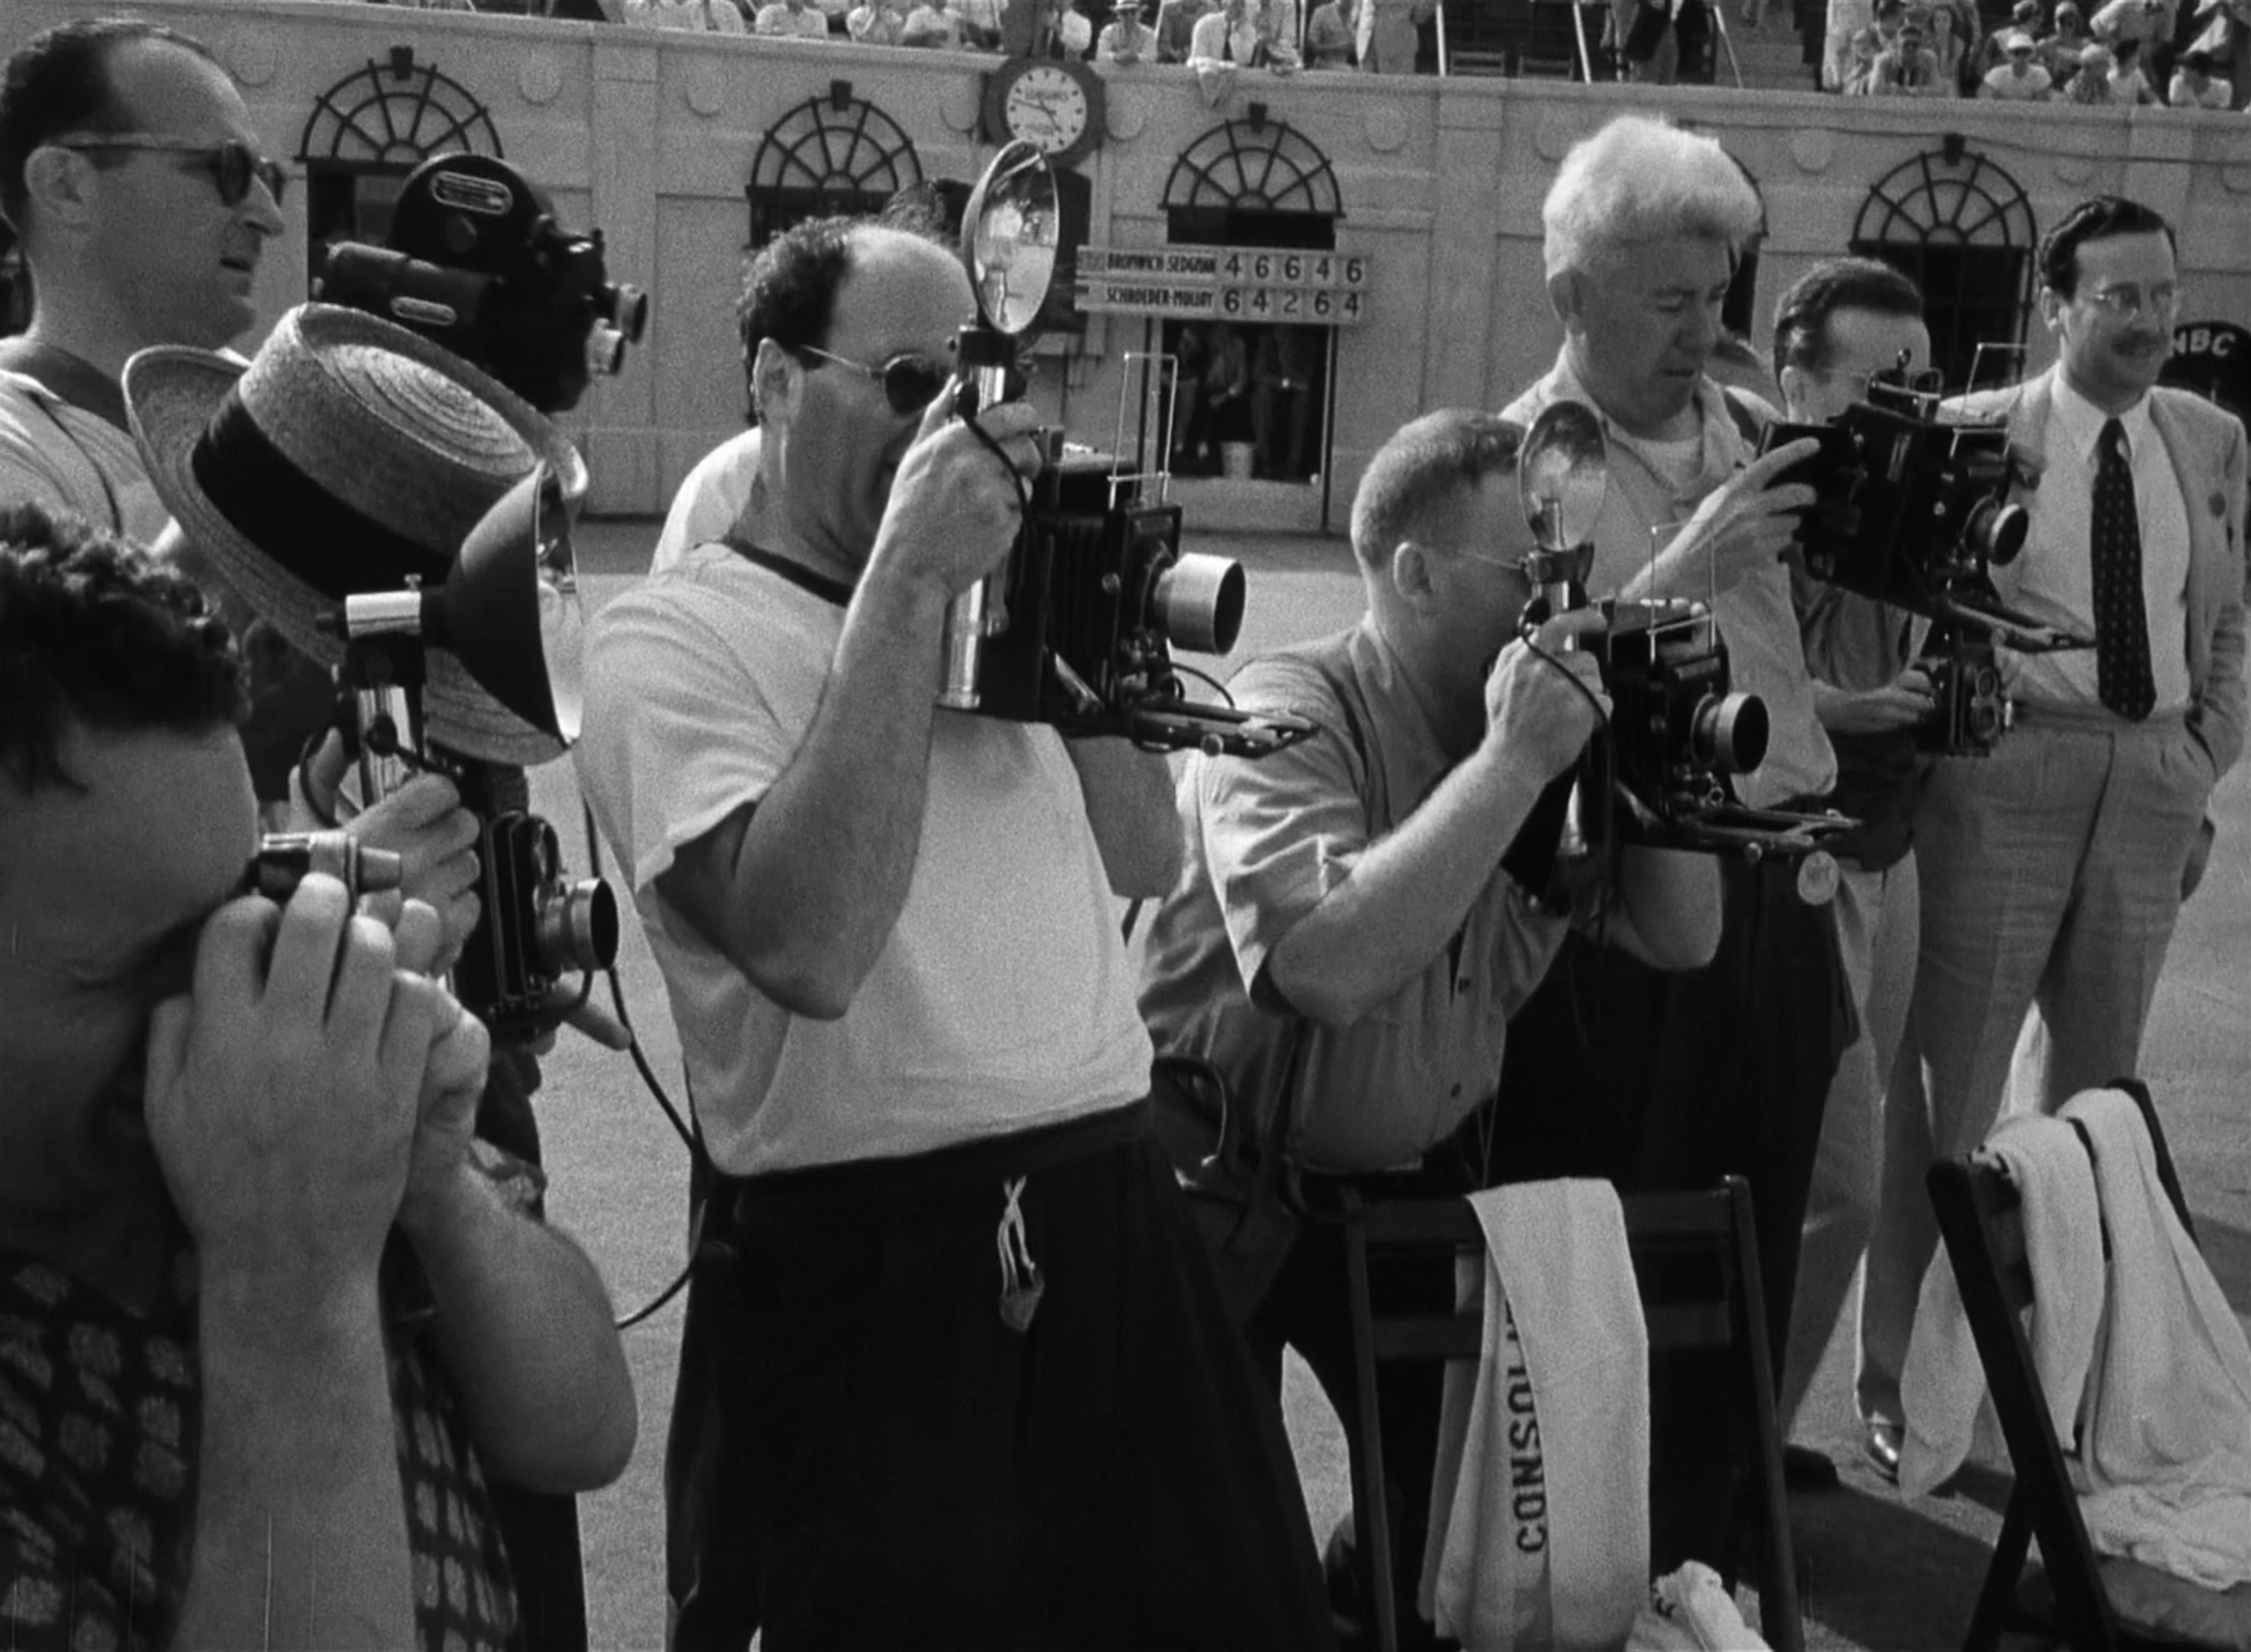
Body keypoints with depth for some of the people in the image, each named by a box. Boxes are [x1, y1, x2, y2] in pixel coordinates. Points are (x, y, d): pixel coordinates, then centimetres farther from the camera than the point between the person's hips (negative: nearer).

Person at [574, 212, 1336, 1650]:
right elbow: (810, 945, -23)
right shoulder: (670, 635, -7)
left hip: (1118, 1216, 7)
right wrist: (907, 580, -20)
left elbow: (1146, 860, 14)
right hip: (864, 1272, -6)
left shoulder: (993, 600, 14)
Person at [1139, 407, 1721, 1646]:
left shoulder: (1541, 709, -1)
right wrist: (1510, 758, -34)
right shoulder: (1289, 714, -22)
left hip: (1426, 1177, 6)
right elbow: (1331, 964, -39)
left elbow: (1679, 939, 1)